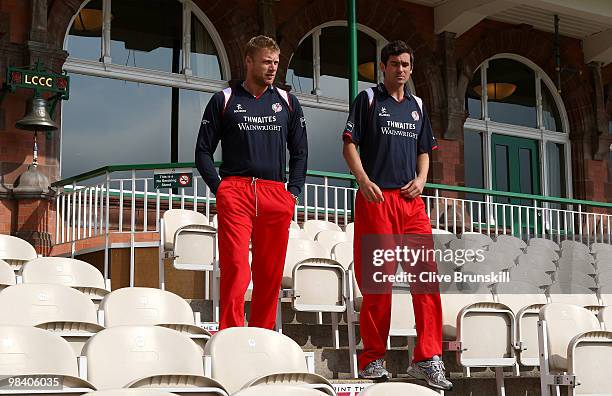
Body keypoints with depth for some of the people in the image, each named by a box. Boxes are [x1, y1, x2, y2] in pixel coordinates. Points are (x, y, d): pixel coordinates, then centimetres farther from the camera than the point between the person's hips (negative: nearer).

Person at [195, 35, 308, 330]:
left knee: (271, 273, 2)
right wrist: (218, 188, -1)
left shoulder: (287, 102, 17)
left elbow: (300, 152, 20)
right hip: (235, 192, -3)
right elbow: (203, 150, 9)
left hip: (277, 196, 3)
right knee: (235, 267, -14)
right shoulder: (224, 101, 9)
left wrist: (294, 192, 9)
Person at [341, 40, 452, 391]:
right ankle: (373, 359, 5)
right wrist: (364, 180, -14)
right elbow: (349, 145, 1)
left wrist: (421, 179, 3)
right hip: (376, 198, -4)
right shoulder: (368, 99, 7)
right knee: (378, 280, -4)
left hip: (411, 200, 4)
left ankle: (428, 359, -5)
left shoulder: (417, 106, 21)